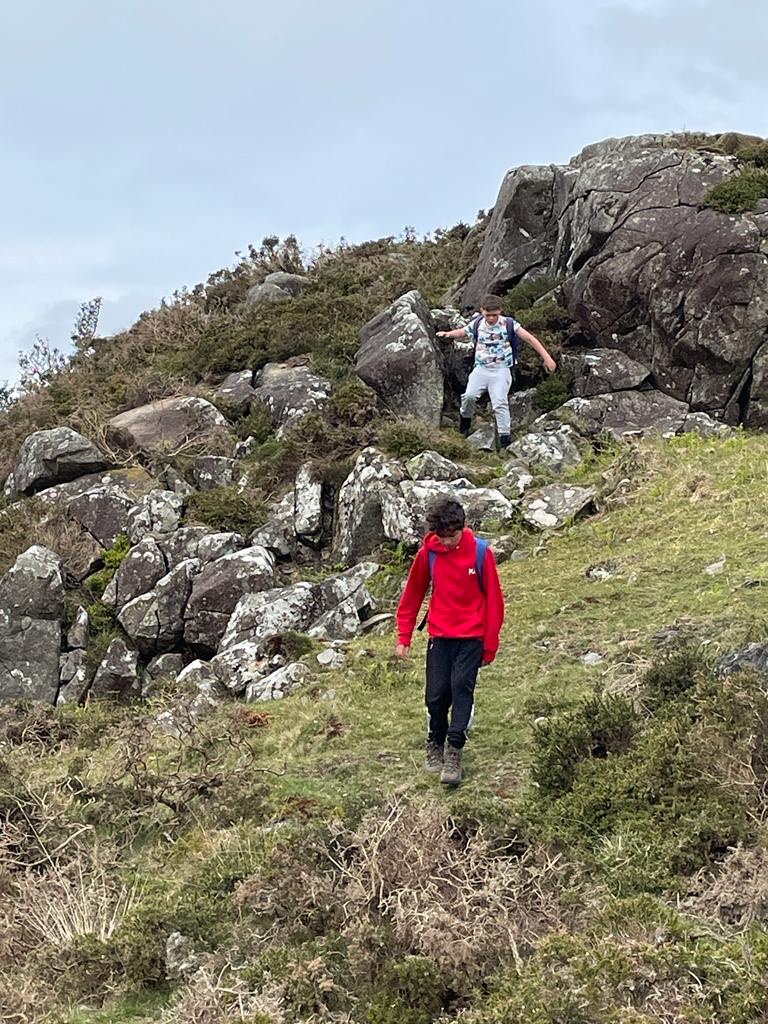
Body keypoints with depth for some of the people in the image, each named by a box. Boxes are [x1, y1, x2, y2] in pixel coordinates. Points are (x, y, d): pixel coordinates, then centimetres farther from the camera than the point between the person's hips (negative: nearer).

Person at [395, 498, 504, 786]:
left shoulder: (480, 552, -10)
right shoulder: (428, 553, -4)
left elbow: (493, 599, -4)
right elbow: (412, 595, 7)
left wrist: (490, 644, -2)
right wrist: (404, 637, 7)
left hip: (472, 637, -2)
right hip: (440, 635, 2)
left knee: (462, 686, -15)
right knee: (436, 695, 0)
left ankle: (454, 752, -15)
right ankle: (435, 743, 24)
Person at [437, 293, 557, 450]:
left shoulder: (508, 324, -9)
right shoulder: (477, 324, 2)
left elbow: (530, 339, -10)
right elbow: (462, 332, 20)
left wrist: (547, 358, -17)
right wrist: (447, 334, -2)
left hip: (501, 370, -3)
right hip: (481, 369, 3)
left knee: (500, 403, -17)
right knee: (469, 395, -19)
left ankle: (504, 439, -13)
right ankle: (465, 419, 11)